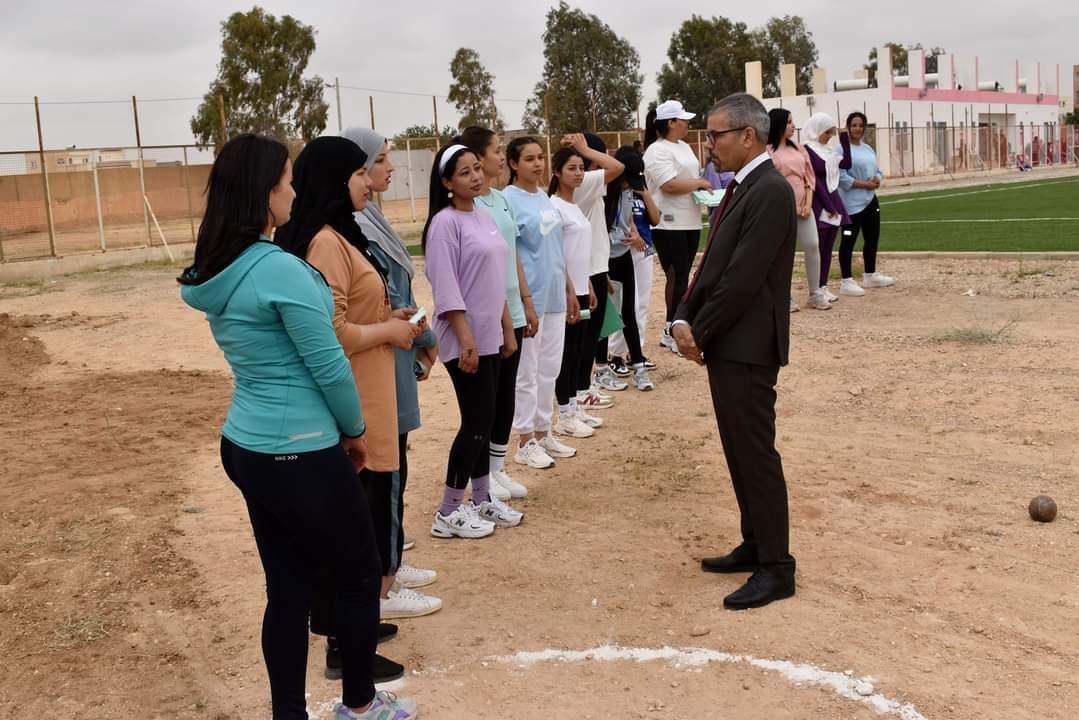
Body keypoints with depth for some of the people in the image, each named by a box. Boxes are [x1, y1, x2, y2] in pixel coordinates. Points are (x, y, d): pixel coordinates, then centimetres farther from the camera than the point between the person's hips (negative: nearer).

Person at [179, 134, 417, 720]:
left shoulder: (213, 272, 5)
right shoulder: (280, 269, -22)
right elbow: (327, 363, -16)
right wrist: (355, 429, 1)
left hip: (245, 447, 8)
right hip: (299, 454, -8)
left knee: (288, 588, 15)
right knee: (359, 576, 12)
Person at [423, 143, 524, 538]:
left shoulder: (484, 218, 12)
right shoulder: (445, 223, -13)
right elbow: (446, 288, -18)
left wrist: (507, 328, 16)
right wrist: (465, 339, -21)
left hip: (490, 336, 8)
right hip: (466, 340, -8)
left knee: (483, 420, 13)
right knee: (477, 421, -4)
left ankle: (482, 500, 25)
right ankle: (448, 513, 6)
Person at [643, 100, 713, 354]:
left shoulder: (685, 147, 16)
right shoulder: (657, 151, -12)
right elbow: (670, 185, -22)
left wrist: (703, 187, 4)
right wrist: (700, 183, -11)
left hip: (690, 222, 9)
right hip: (669, 224, -9)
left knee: (681, 277, 11)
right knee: (677, 277, -6)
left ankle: (674, 329, 18)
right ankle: (672, 332, 3)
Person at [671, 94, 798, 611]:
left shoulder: (770, 191, -16)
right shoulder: (741, 189, 15)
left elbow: (743, 278, -20)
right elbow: (711, 265, 14)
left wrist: (699, 333, -12)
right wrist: (684, 319, 0)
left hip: (747, 347, -10)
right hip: (725, 344, 10)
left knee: (755, 453, -3)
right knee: (739, 451, 16)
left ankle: (776, 568, 7)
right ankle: (755, 545, 28)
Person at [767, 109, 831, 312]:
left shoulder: (798, 148, 13)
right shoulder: (767, 151, -4)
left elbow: (809, 177, 12)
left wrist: (808, 203, 0)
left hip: (802, 205, 5)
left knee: (812, 246, 1)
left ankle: (815, 294, 10)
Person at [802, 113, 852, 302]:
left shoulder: (828, 150, 15)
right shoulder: (807, 150, -10)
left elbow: (846, 164, 13)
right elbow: (814, 181, -15)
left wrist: (844, 138, 8)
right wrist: (828, 206, -16)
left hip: (833, 203, 8)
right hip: (819, 207, -8)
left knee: (827, 248, 9)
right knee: (817, 248, -4)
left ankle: (823, 286, 13)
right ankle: (817, 289, -1)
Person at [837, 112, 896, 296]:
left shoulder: (868, 148, 14)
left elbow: (878, 170, 18)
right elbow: (841, 177, -20)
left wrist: (876, 180, -5)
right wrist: (865, 184, -16)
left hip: (870, 200, 9)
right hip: (852, 203, -9)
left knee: (872, 238, 15)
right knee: (848, 240, -5)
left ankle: (870, 275, 29)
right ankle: (846, 281, -1)